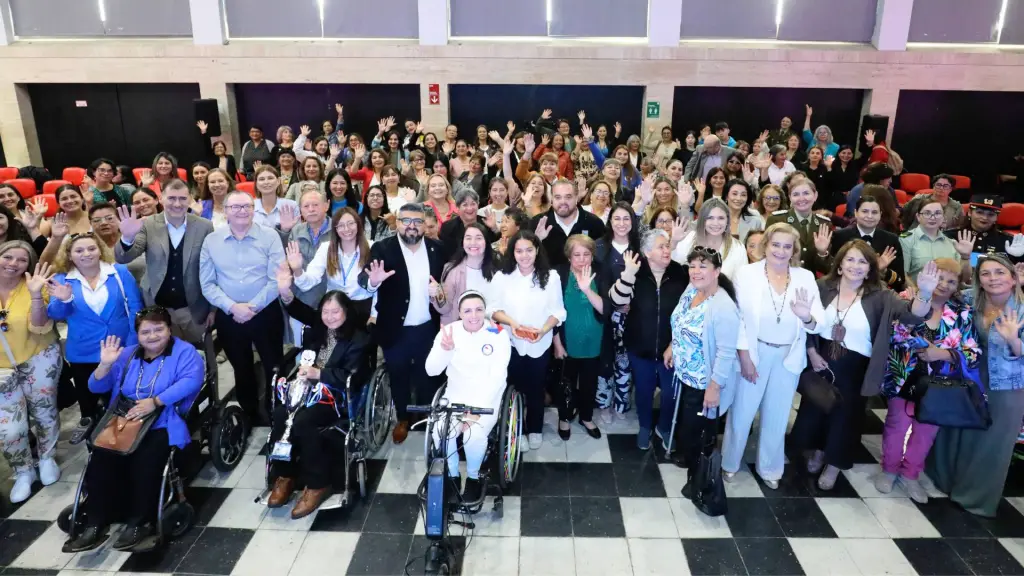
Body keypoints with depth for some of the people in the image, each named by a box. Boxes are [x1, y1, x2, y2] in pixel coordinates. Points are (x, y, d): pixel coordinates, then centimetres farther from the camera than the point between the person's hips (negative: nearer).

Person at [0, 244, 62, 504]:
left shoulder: (32, 287, -12)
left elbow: (38, 327, -21)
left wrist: (36, 295, -32)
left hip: (40, 360, -1)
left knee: (44, 412, 14)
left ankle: (47, 458, 39)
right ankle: (23, 472, 23)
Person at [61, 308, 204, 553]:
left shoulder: (184, 352, 3)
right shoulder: (126, 355, 19)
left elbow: (191, 381, -16)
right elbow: (97, 387, 16)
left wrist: (154, 402, -22)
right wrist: (105, 364, -4)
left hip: (163, 425, -5)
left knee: (144, 461, -31)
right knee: (101, 459, -23)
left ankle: (139, 522, -16)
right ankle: (95, 524, -16)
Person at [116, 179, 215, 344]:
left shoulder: (205, 227, -5)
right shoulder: (147, 225, -4)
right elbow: (123, 259, -12)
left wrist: (213, 308, 0)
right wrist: (127, 237, -33)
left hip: (193, 310, -1)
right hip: (157, 308, 1)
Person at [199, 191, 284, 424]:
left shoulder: (270, 236, -5)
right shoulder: (211, 240, 1)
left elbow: (277, 279, -11)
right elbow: (207, 284, -2)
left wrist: (253, 306, -16)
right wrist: (232, 307, -15)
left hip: (265, 313, -2)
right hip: (229, 317, 2)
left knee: (274, 367, 7)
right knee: (242, 370, 18)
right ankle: (250, 415, 36)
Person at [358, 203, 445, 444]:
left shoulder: (437, 248, -1)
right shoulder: (382, 248, -9)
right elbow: (363, 278, -21)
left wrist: (439, 289, -15)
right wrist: (372, 281, -44)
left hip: (428, 328, 2)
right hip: (395, 329, -1)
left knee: (427, 376, 17)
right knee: (398, 377, 16)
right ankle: (402, 419, 37)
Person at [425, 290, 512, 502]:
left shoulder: (498, 335, -13)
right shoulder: (449, 331, -6)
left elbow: (497, 377, -17)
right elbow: (431, 370, -12)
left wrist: (476, 409, -26)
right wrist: (445, 350, -32)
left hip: (487, 397, -2)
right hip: (455, 395, 2)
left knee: (474, 436, -27)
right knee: (440, 432, -23)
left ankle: (473, 477, 5)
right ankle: (452, 476, 6)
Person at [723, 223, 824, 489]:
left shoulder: (806, 278, -2)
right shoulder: (747, 273, -10)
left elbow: (818, 324, -6)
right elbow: (737, 317, -12)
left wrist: (807, 317, -29)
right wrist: (744, 356, -16)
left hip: (788, 357, 3)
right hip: (753, 353, -3)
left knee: (777, 416, 18)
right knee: (742, 411, 10)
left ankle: (769, 468, 38)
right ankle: (729, 463, 32)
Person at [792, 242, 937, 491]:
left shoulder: (879, 296, -13)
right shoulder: (823, 287, -8)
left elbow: (911, 314, -27)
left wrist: (924, 293, -46)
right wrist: (812, 353, -6)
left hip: (856, 369, -1)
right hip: (822, 362, 2)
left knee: (845, 417, 14)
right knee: (812, 411, 16)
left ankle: (834, 464, 38)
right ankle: (816, 451, 45)